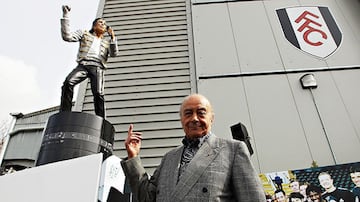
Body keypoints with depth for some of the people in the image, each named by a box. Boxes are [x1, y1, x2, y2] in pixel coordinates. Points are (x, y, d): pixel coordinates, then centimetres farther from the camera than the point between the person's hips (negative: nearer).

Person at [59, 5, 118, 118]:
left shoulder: (107, 42, 30)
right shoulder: (84, 34, 25)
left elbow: (114, 54, 11)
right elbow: (67, 36, 10)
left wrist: (112, 37, 5)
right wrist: (65, 15, 7)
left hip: (97, 67, 1)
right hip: (83, 65, 0)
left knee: (98, 93, -22)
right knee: (68, 82, -29)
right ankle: (65, 113, -25)